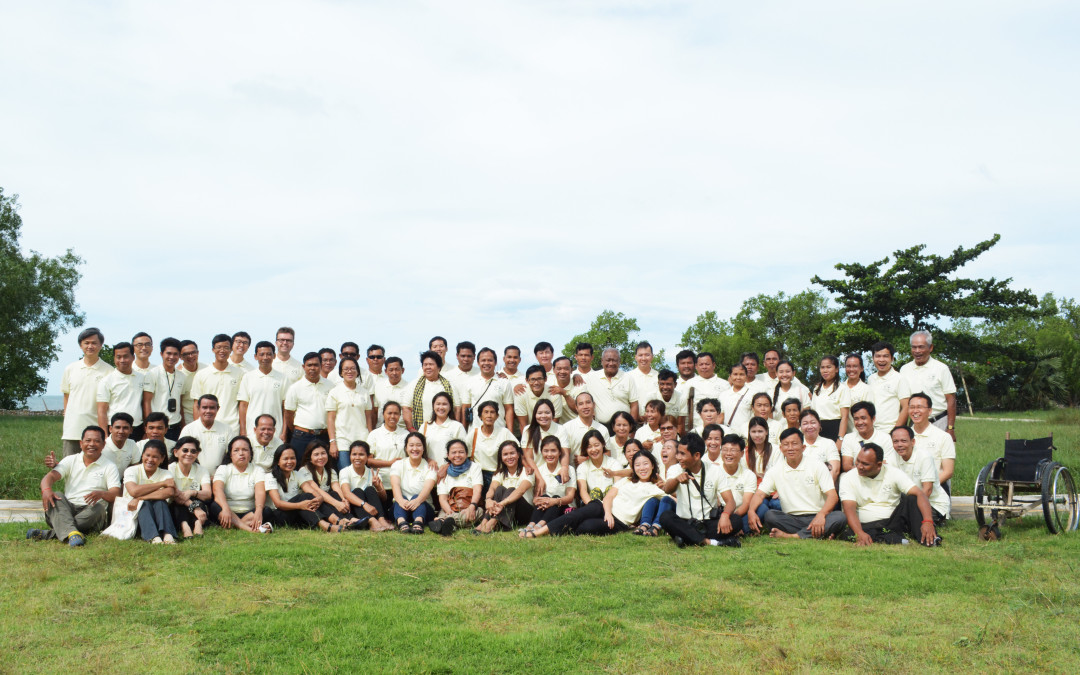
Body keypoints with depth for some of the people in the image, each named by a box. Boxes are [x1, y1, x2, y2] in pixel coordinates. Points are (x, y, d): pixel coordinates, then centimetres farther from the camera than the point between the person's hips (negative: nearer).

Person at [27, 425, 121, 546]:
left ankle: (49, 534, -40)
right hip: (66, 509, 2)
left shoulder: (109, 467, 9)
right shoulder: (70, 460, 15)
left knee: (100, 507, -33)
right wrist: (46, 490, -25)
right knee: (57, 497, -26)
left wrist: (101, 494, -28)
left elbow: (115, 494, -4)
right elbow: (50, 476, -1)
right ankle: (71, 533, -52)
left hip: (90, 513, -2)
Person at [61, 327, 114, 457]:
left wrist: (104, 428, -4)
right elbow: (66, 396, 19)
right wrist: (66, 419, 11)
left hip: (96, 429, -3)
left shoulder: (108, 371, 0)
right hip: (72, 430, 3)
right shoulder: (70, 369, 11)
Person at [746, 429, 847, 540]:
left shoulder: (817, 466, 2)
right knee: (769, 515, -28)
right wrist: (751, 511, -20)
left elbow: (832, 496, -6)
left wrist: (821, 515, -26)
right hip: (791, 520, 1)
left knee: (839, 517, -30)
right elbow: (760, 494, 3)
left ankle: (791, 536, -33)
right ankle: (820, 534, -29)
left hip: (816, 518, -1)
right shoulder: (775, 470, 8)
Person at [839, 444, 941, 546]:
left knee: (912, 499, -21)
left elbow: (919, 494, -13)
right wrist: (860, 533, -33)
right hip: (866, 527, -1)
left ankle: (928, 539, -31)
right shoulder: (848, 479, -3)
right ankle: (894, 539, -33)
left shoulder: (893, 473, -2)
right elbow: (849, 509, -14)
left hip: (894, 521, 1)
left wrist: (928, 521, -31)